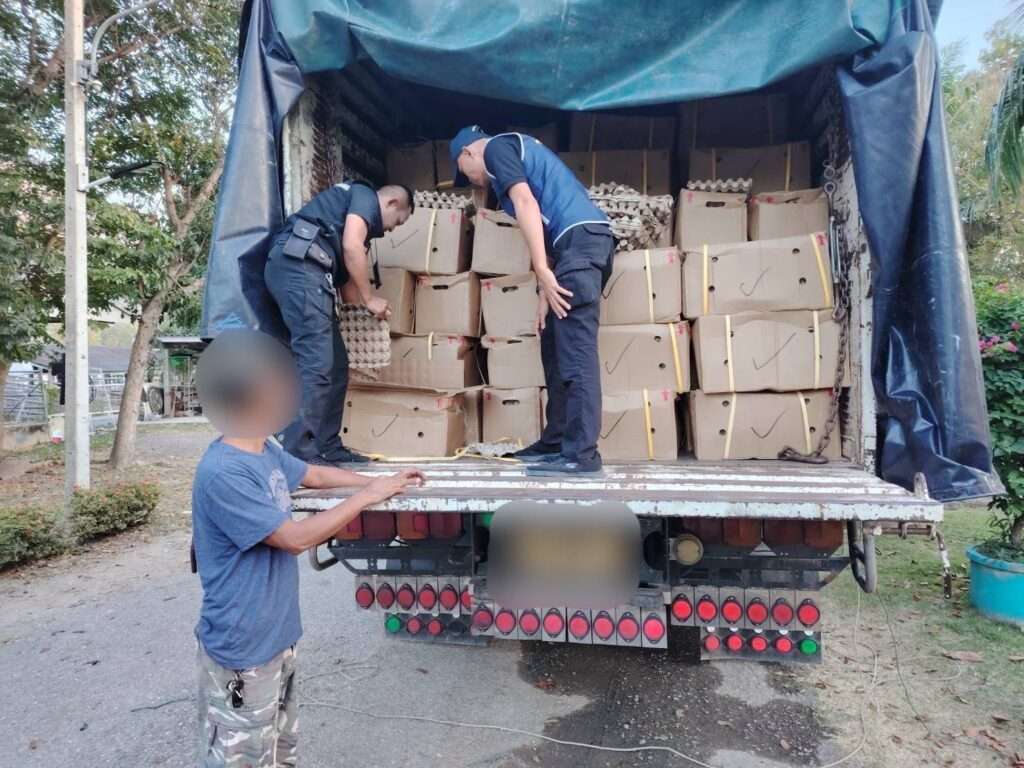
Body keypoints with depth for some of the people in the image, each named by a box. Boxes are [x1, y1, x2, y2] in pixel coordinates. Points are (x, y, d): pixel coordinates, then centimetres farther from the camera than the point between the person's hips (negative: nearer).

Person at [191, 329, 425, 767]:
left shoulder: (266, 452, -1)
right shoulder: (222, 473, -28)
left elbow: (314, 475, 17)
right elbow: (296, 538, -26)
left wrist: (379, 482, 12)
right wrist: (366, 498, -19)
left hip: (275, 634, 9)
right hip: (240, 647, -8)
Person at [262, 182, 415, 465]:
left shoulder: (355, 213, 33)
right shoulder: (365, 196, 8)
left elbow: (347, 282, 28)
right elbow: (352, 246, -11)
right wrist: (370, 298, -2)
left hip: (295, 269, 10)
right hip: (298, 265, -9)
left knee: (336, 364, 9)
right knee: (317, 364, -15)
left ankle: (327, 448, 12)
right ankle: (298, 455, -15)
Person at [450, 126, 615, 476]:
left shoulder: (496, 147, 5)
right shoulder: (517, 150, 33)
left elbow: (526, 203, -12)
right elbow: (542, 227, 24)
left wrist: (543, 273, -18)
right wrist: (544, 290, 16)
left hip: (580, 238, -10)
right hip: (585, 240, 10)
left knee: (575, 352, -13)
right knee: (556, 346, 12)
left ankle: (581, 453, -11)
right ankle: (556, 441, 18)